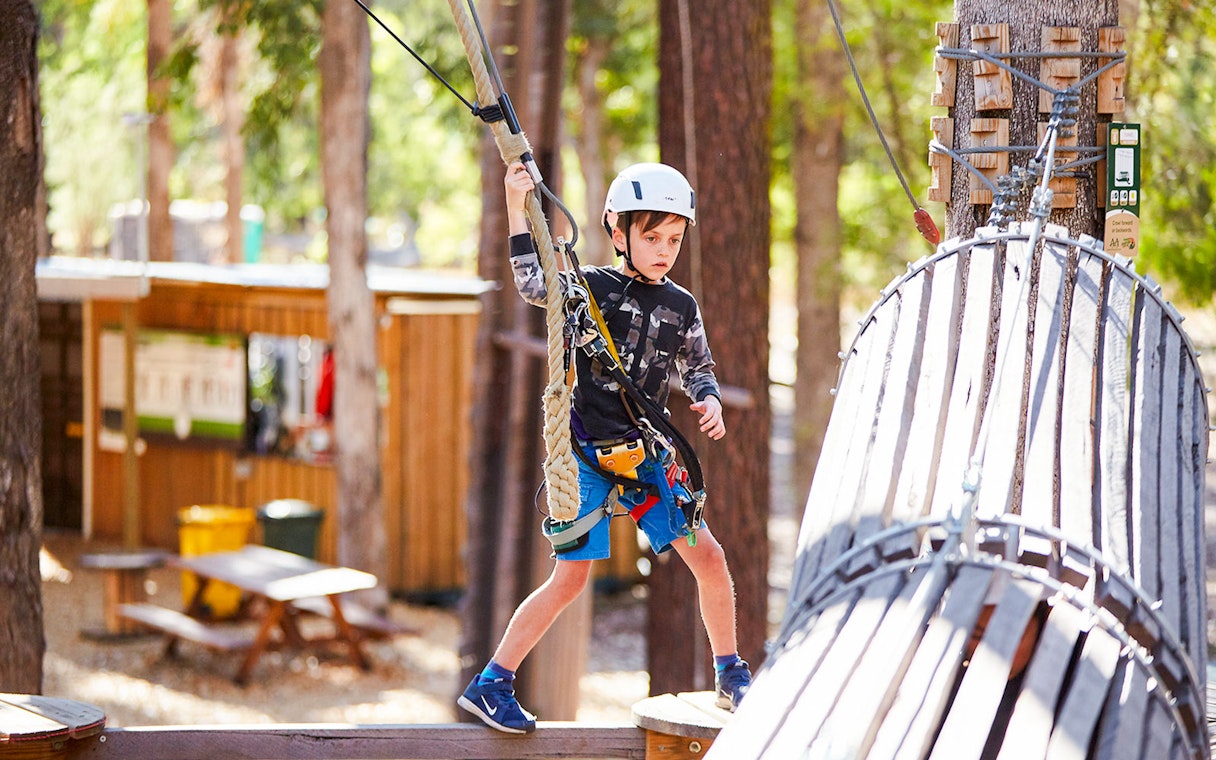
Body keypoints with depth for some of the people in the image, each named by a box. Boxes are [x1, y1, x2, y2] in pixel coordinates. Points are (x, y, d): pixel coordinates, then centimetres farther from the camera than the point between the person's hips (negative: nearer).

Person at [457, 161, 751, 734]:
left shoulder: (682, 309, 7)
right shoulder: (593, 286, -5)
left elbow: (698, 369, 18)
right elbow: (534, 284, -22)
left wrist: (709, 401, -4)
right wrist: (516, 205, -28)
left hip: (647, 456, 5)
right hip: (589, 455, -5)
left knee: (708, 556, 0)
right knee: (571, 577, -8)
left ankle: (730, 676, 17)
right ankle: (489, 686, 1)